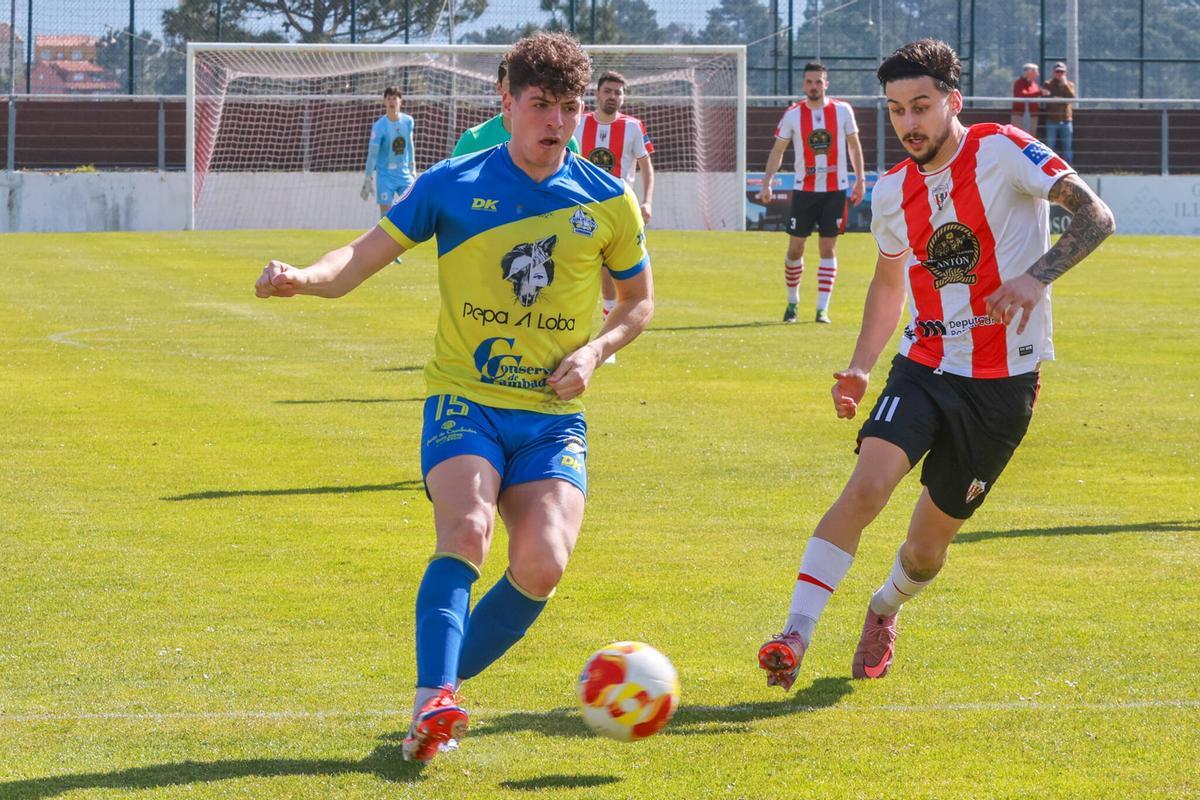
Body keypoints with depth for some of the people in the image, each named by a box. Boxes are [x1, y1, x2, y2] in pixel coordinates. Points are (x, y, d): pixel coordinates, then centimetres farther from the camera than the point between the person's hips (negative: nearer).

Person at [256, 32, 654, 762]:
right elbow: (362, 259, -2)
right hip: (464, 400, -2)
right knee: (467, 531, -30)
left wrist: (596, 351, -3)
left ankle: (442, 687, 1)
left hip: (554, 419, 2)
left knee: (541, 566, -20)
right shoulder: (453, 186, -2)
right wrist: (304, 277, -23)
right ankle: (433, 702, -36)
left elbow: (640, 301, 17)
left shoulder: (608, 202, 3)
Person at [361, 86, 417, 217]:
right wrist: (368, 180, -14)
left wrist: (412, 170, 19)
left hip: (404, 175, 4)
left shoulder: (408, 121, -1)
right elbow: (372, 154, -13)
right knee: (386, 215, -4)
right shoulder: (379, 126, -14)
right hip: (385, 175, -4)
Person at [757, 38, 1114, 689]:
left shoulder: (1002, 150, -11)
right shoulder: (893, 190, 6)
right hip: (923, 366, 3)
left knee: (927, 545, 8)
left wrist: (1036, 276, -34)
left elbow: (1095, 216, -19)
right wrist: (860, 367, 10)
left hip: (1003, 382, -3)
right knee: (866, 486, -24)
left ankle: (884, 610, 42)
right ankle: (794, 637, -25)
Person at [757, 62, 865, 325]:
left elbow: (854, 145, 9)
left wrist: (860, 179, 4)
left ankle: (823, 308, 1)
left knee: (828, 248, -1)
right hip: (804, 189, 0)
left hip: (835, 189, 0)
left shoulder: (842, 110, -1)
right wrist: (767, 183, -4)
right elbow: (778, 150, 4)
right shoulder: (793, 114, -1)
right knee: (795, 248, 3)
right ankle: (792, 302, 21)